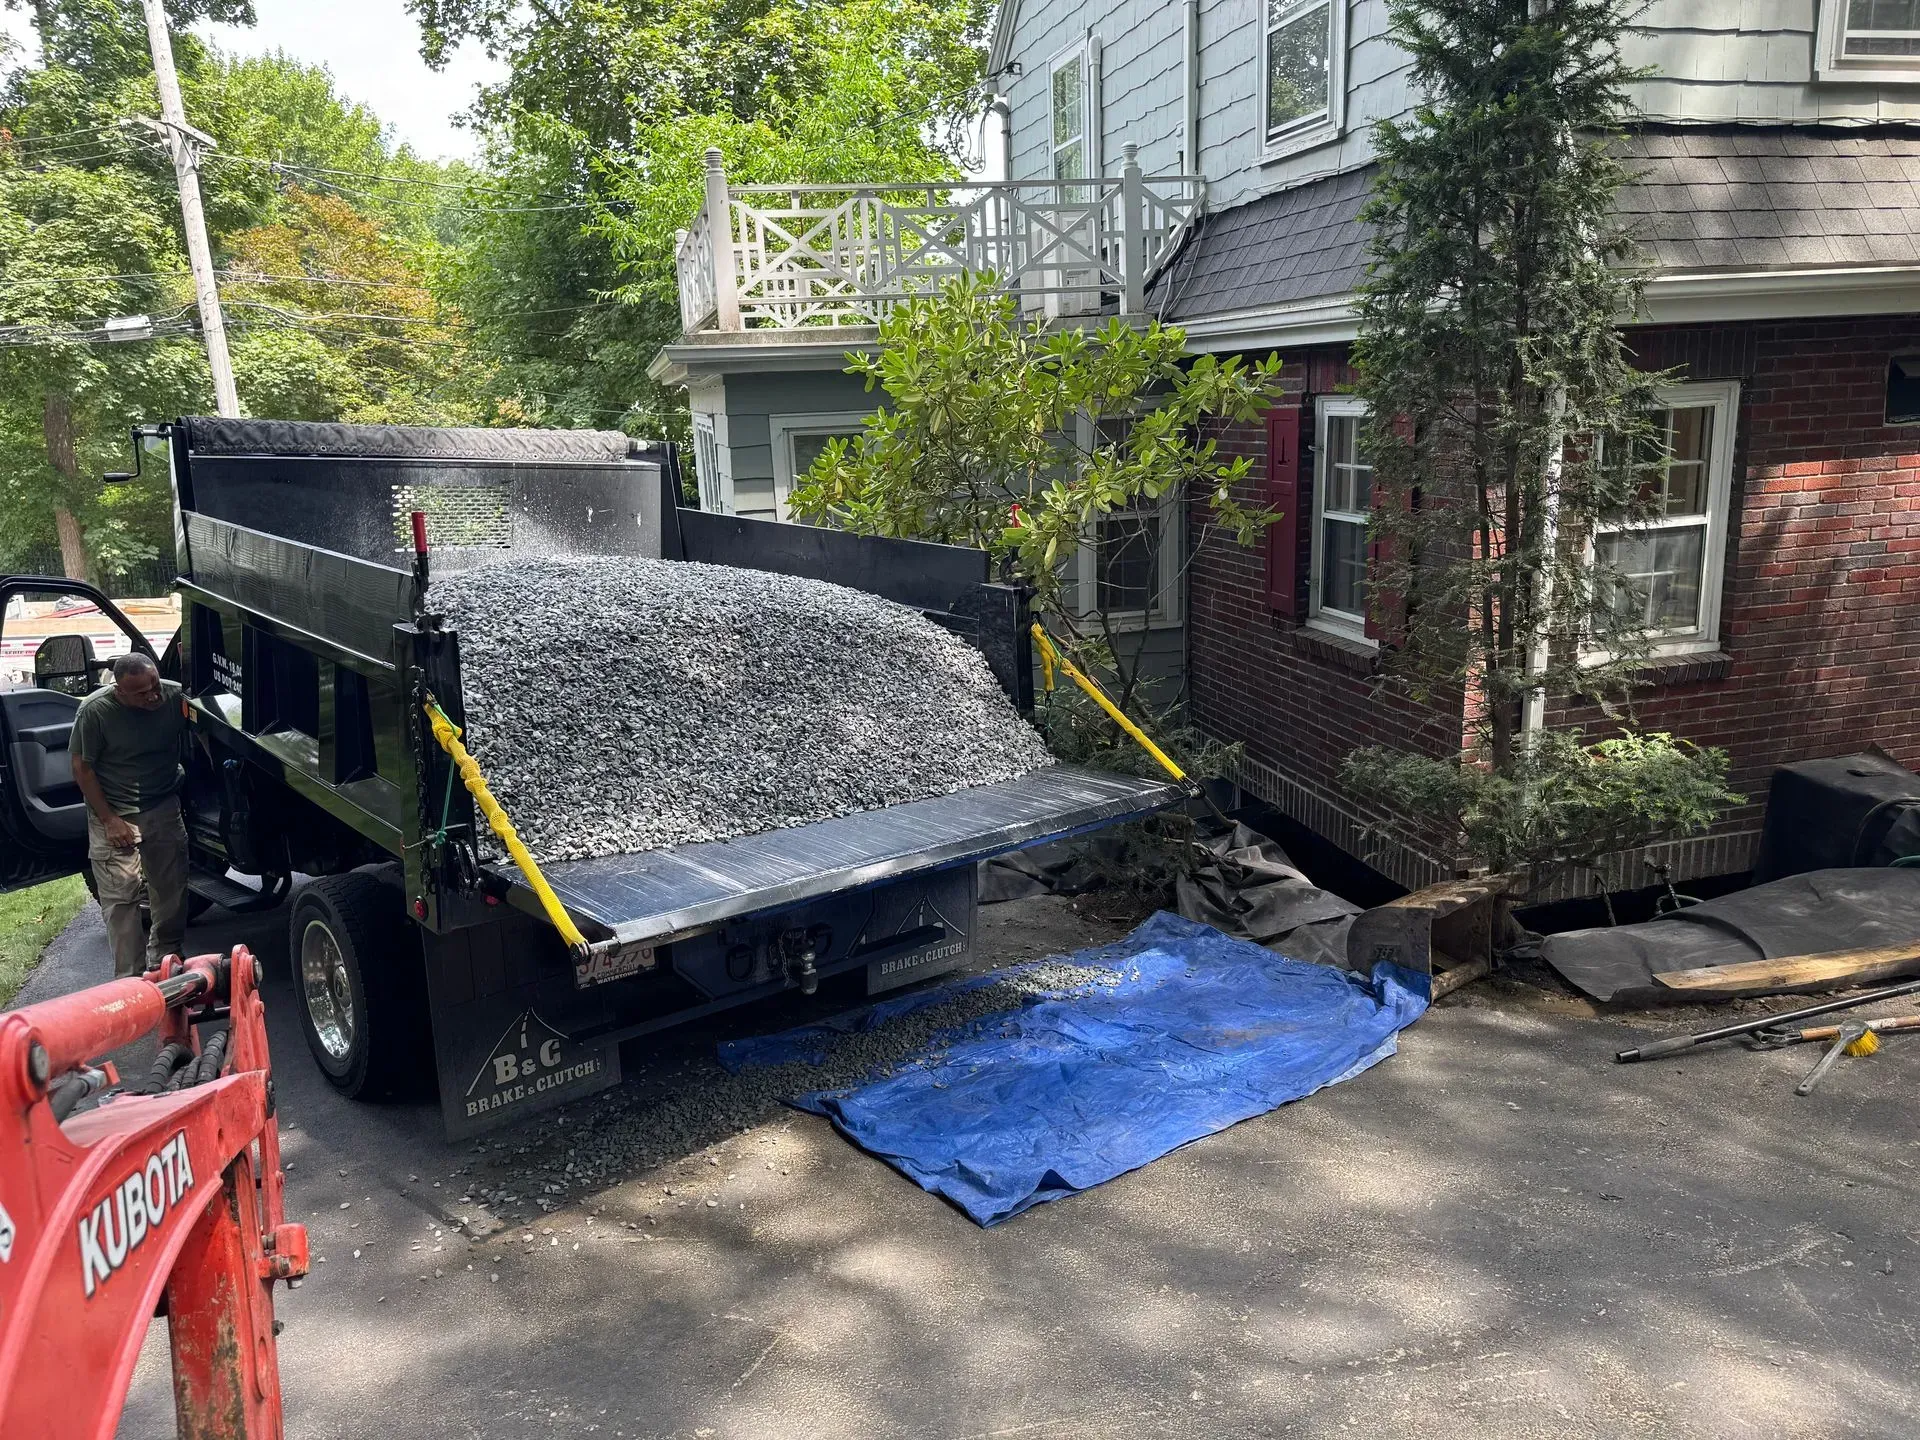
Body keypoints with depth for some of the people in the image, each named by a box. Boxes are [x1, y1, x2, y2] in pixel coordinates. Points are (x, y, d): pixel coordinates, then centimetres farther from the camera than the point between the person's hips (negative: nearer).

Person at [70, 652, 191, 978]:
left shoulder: (175, 697, -14)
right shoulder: (95, 710, -19)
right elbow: (82, 768, -10)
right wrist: (110, 821, -13)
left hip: (163, 807, 3)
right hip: (114, 813, -3)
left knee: (172, 890, 7)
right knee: (120, 896, -5)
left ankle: (165, 959, 27)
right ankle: (130, 978, 1)